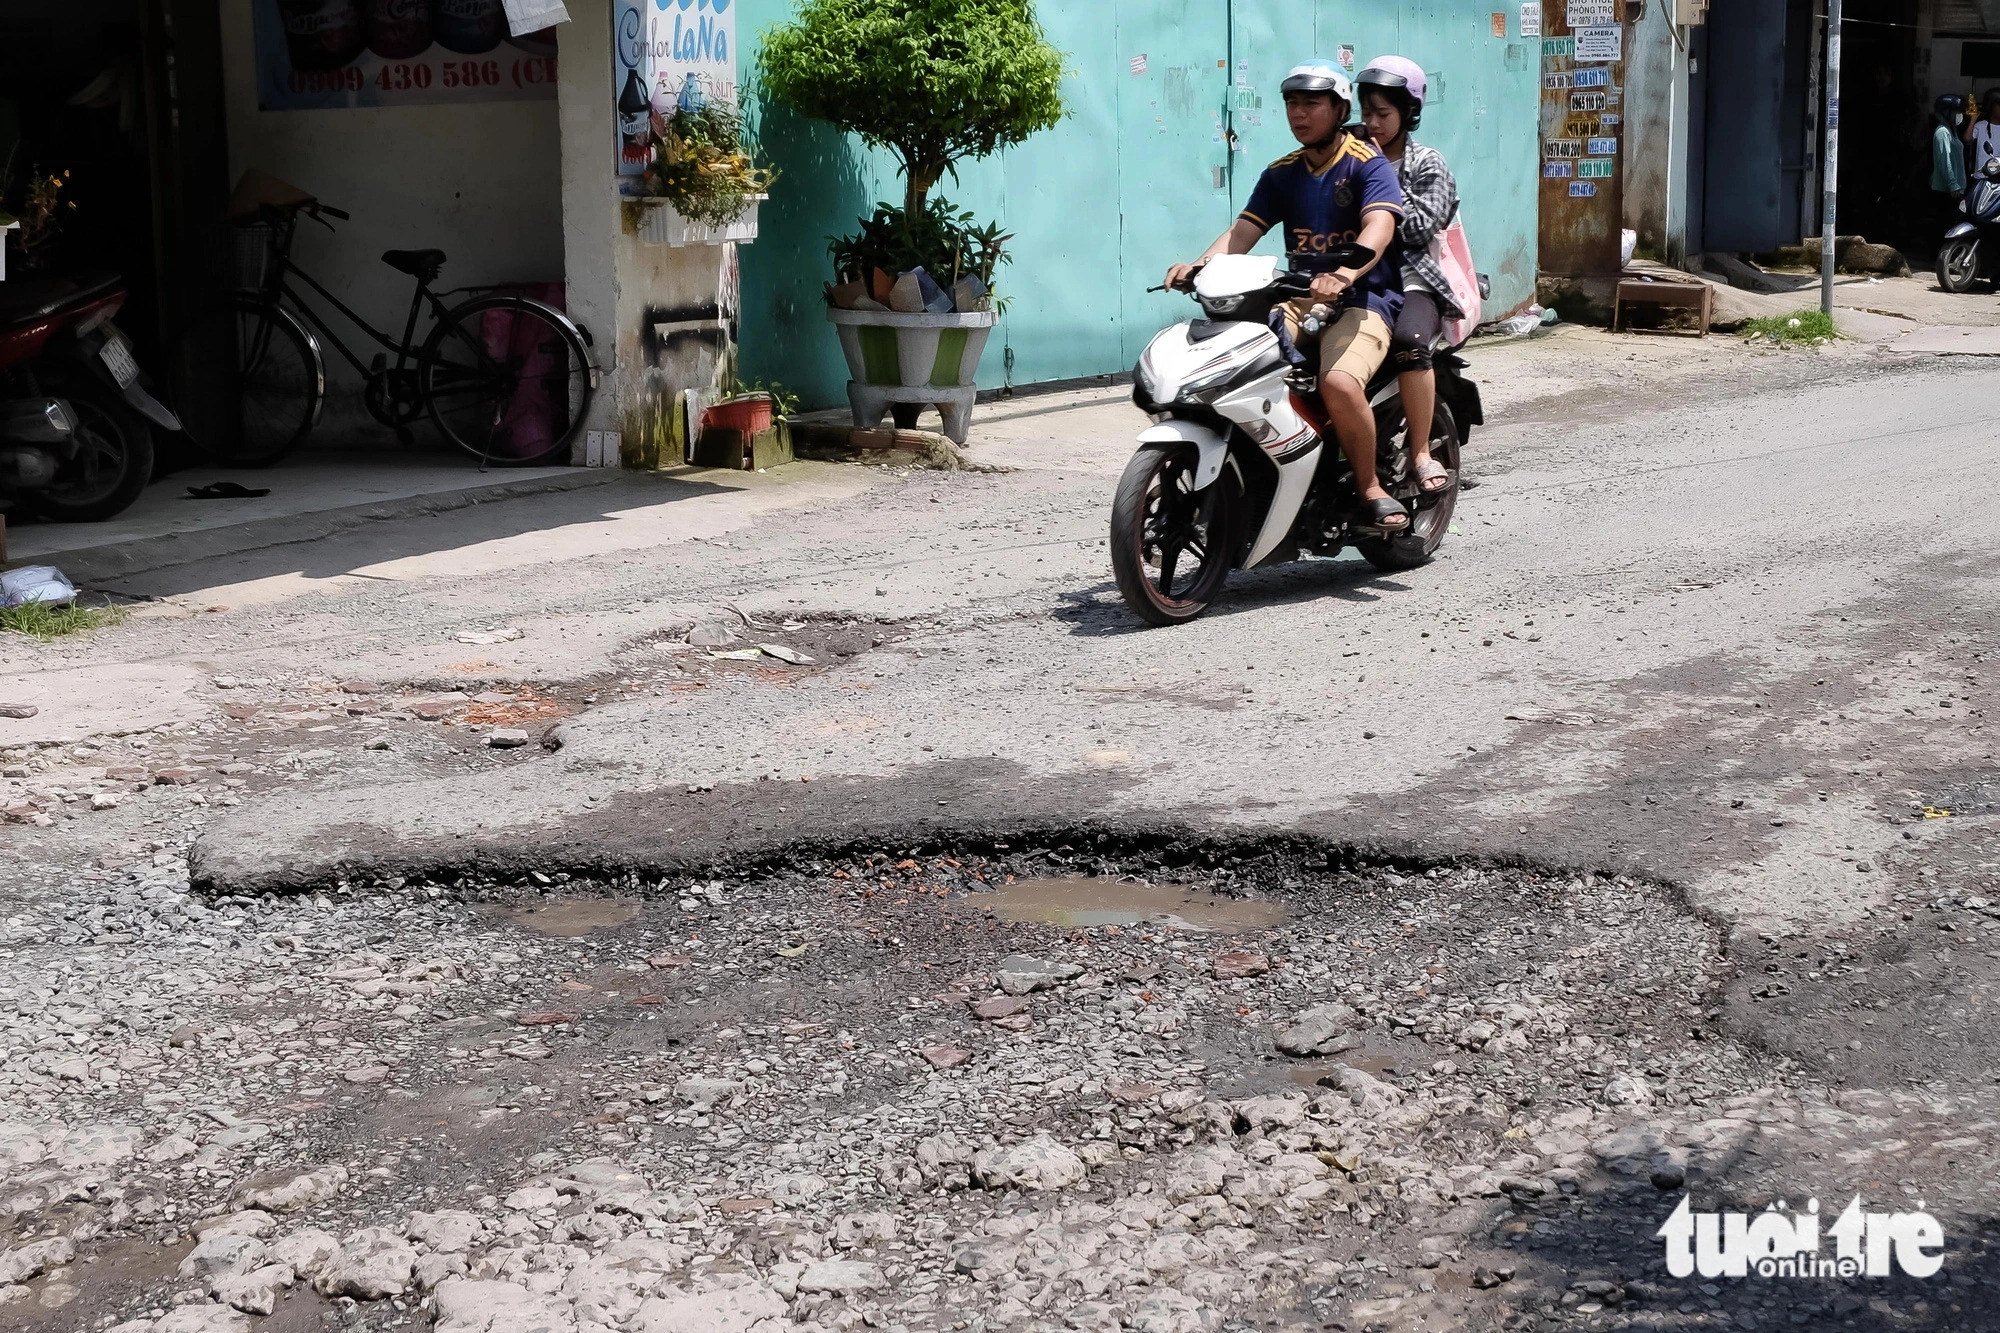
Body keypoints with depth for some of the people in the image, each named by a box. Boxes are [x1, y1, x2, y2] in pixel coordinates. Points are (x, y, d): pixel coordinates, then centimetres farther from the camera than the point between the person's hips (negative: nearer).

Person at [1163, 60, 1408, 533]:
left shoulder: (1368, 164, -4)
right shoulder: (1281, 173, 15)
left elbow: (1380, 227, -22)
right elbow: (1243, 230, 4)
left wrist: (1344, 274, -42)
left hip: (1363, 298, -6)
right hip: (1298, 296, 6)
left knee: (1339, 382, -34)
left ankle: (1371, 489, -13)